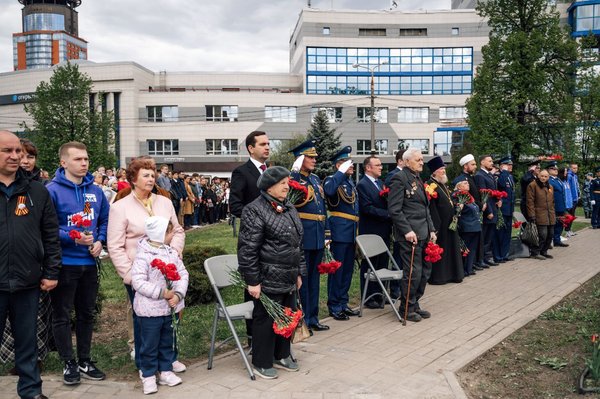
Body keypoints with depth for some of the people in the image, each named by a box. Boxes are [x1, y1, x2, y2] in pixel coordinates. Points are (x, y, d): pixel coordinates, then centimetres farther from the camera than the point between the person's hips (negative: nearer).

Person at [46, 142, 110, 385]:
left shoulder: (95, 191, 5)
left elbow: (105, 220, 13)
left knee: (87, 314, 16)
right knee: (62, 316, 7)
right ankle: (69, 363, 22)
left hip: (89, 262, 5)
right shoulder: (52, 190, -12)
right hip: (63, 263, -5)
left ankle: (85, 361, 30)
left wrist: (100, 241, -3)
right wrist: (73, 238, -23)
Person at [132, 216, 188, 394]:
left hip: (171, 308, 6)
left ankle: (165, 371, 32)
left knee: (167, 342, 17)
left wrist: (178, 294, -14)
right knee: (150, 345, 7)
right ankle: (148, 375, 22)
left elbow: (183, 274, 2)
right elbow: (138, 282, -21)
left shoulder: (172, 253, 3)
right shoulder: (143, 256, -16)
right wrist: (162, 292, -24)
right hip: (150, 310, -6)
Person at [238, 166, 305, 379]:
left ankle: (282, 355, 35)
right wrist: (252, 280, -17)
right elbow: (247, 249, -16)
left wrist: (299, 272, 16)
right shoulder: (255, 210, -14)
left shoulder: (289, 208, 12)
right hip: (268, 279, -8)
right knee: (266, 319, 4)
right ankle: (262, 362, 21)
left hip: (288, 279, 8)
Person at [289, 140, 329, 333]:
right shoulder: (292, 178, -6)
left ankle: (313, 318, 24)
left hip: (318, 236, 8)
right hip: (302, 234, -8)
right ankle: (302, 319, 11)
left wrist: (326, 231, 16)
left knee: (314, 277, 14)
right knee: (301, 278, 1)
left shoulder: (316, 179, 17)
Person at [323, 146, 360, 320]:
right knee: (337, 269, -1)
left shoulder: (351, 182, 17)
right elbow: (329, 190, -33)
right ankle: (334, 306, 8)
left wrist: (357, 232, 17)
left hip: (352, 232, 8)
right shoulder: (332, 179, -7)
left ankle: (343, 303, 23)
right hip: (340, 230, -8)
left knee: (348, 269, 13)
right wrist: (342, 172, -22)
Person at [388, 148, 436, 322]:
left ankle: (414, 304, 25)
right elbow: (394, 210, -15)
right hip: (411, 234, -9)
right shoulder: (399, 178, -10)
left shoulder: (417, 178, 18)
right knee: (413, 272, -3)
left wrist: (431, 230, 16)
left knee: (425, 271, 12)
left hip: (424, 233, 9)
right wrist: (407, 231, -20)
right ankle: (406, 308, 12)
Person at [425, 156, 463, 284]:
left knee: (451, 249, 15)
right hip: (440, 226, -9)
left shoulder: (443, 185, 16)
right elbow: (431, 208, -21)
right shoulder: (430, 186, -15)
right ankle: (438, 276, 9)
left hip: (449, 225, 10)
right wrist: (437, 225, -24)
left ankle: (451, 274, 25)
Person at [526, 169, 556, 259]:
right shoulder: (532, 185, -5)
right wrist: (532, 215, -14)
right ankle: (535, 253, -1)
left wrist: (553, 214, 19)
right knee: (542, 235, -13)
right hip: (540, 215, -7)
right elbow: (530, 201, -10)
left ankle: (544, 251, 22)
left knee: (550, 235, 8)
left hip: (550, 217, 7)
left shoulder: (550, 187, 18)